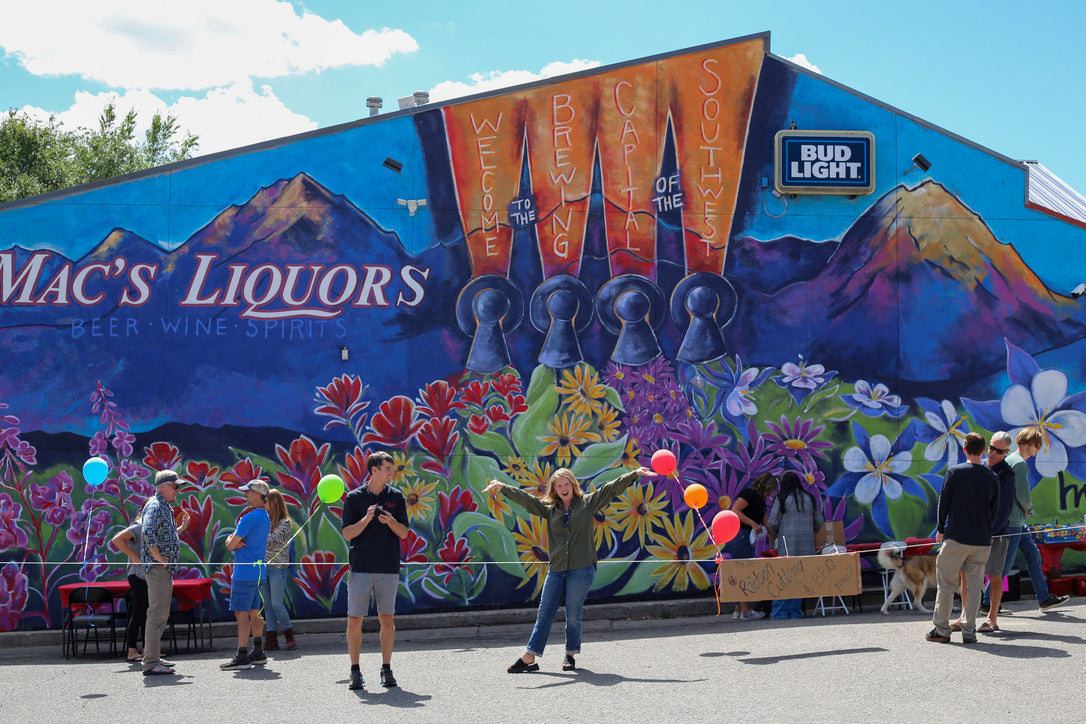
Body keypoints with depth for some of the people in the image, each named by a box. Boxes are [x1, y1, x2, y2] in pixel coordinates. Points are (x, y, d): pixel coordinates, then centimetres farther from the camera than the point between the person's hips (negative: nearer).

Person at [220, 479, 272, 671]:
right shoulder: (265, 517, 15)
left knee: (241, 613, -9)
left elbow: (230, 545, -14)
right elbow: (231, 540, 17)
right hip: (257, 572, 10)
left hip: (244, 574, -10)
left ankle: (242, 657, -12)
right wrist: (233, 539, -5)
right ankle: (258, 653, 20)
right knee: (254, 613, 14)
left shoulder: (250, 518, -16)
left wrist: (232, 541, 7)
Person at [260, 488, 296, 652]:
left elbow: (273, 540, -18)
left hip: (278, 567, -6)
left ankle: (289, 636, 8)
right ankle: (271, 639, 7)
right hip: (263, 566, 6)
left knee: (277, 604, -8)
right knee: (267, 605, 5)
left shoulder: (284, 523, -6)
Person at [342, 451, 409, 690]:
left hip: (388, 568, 2)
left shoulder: (396, 496, 8)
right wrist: (367, 519, -16)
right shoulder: (354, 497, 3)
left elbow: (404, 533, 7)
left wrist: (391, 521, -13)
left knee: (387, 619, 3)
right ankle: (355, 671, 8)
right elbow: (347, 534, -1)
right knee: (354, 620, -2)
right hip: (360, 568, -1)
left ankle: (386, 669, 12)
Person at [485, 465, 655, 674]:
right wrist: (503, 487, -9)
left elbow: (612, 488, 2)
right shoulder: (548, 507, 10)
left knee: (573, 615, 1)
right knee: (544, 613, 3)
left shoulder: (588, 502, 5)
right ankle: (529, 658, 5)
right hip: (556, 569, 3)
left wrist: (635, 474, -3)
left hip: (582, 568, -3)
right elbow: (524, 498, 3)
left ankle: (571, 656, 17)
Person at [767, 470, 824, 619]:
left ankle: (780, 611, -5)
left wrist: (776, 532, 18)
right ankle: (795, 610, 4)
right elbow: (819, 521, 11)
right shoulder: (810, 498, 9)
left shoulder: (781, 499, -2)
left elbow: (772, 523, -3)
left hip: (787, 541, -3)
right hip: (806, 542, 3)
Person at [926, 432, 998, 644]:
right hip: (982, 540, 3)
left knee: (946, 583, 5)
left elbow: (944, 502, -2)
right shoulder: (992, 478, 3)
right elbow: (994, 510, 10)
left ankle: (941, 629, 7)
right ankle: (969, 631, 7)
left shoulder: (954, 472, -5)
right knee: (974, 585, 8)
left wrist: (940, 529, 11)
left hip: (956, 537, -3)